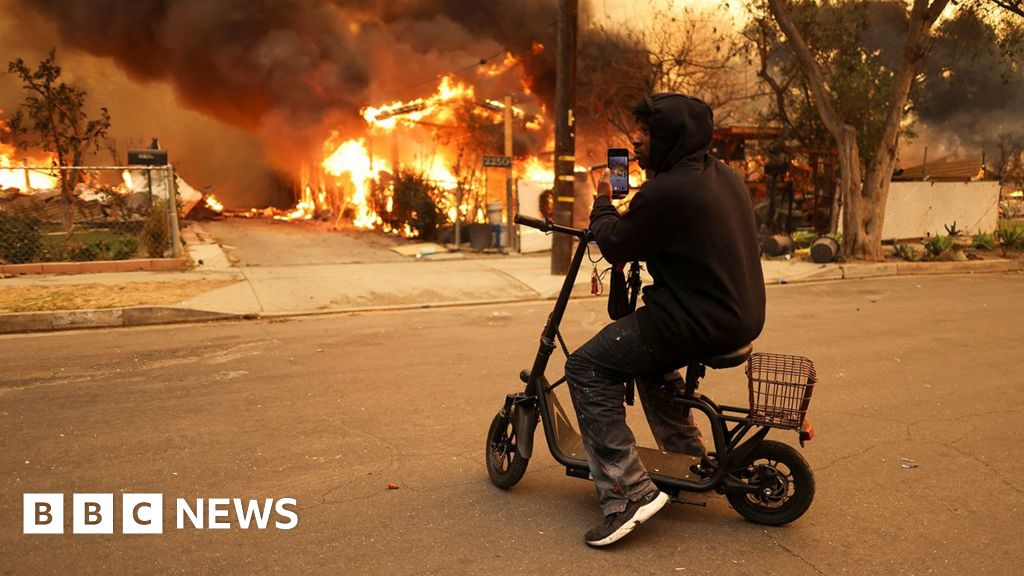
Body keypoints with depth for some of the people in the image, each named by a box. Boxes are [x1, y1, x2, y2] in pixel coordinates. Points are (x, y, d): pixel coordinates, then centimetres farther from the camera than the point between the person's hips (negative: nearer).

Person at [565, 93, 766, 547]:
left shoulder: (665, 192, -21)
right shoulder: (726, 176, 10)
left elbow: (616, 246, -9)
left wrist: (602, 204, 8)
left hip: (700, 322, -10)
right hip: (743, 315, 10)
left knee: (587, 368, -4)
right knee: (648, 354, 34)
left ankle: (628, 492, -8)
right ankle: (689, 458, 41)